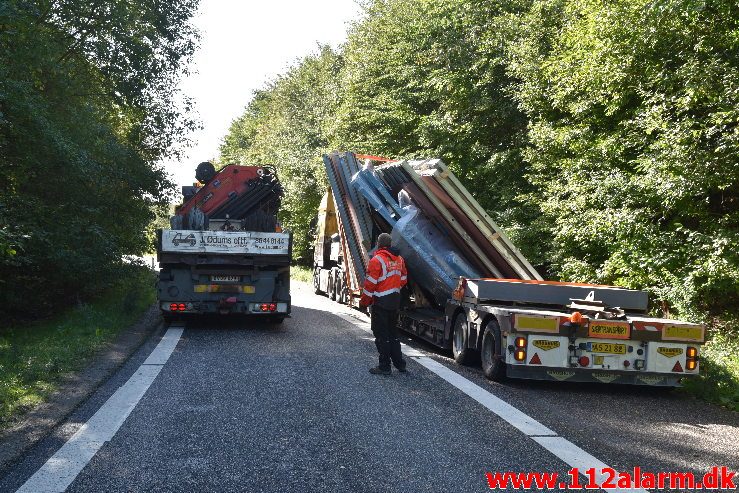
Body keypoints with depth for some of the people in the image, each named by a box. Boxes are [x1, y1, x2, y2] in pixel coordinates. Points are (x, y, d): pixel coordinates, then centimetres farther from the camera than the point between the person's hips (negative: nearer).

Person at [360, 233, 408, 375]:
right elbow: (403, 280, 14)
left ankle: (384, 366, 2)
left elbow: (370, 283, -16)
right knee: (393, 332, 18)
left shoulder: (377, 260, -15)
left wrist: (364, 301, -5)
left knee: (381, 335, 0)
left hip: (381, 302, -7)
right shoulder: (399, 259, 7)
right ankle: (400, 364, 21)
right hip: (395, 301, 7)